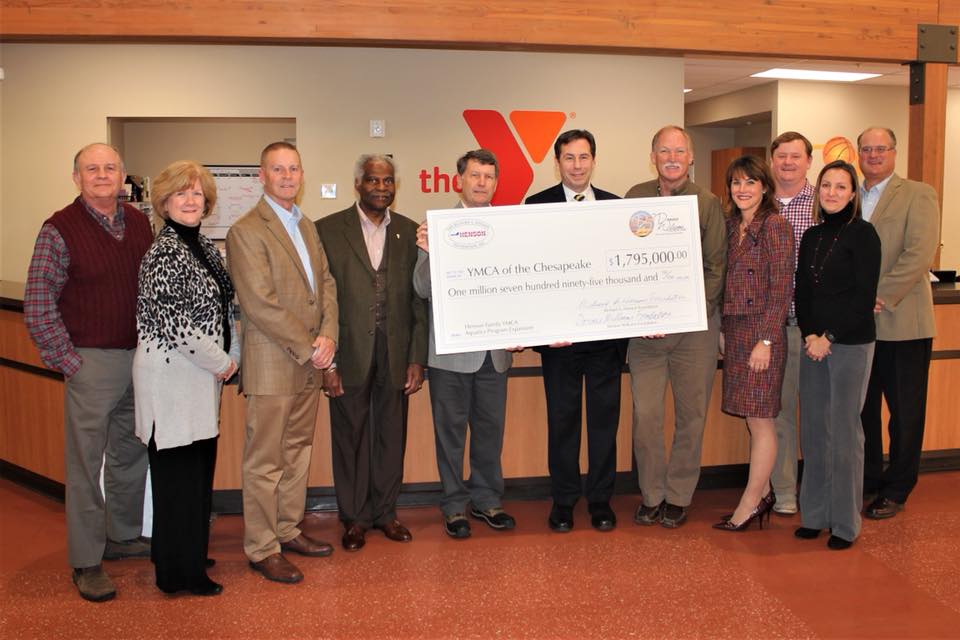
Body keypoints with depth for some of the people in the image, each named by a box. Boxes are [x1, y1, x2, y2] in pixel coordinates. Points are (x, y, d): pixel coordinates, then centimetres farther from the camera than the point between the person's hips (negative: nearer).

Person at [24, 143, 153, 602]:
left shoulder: (139, 224, 7)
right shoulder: (60, 230, -9)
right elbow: (37, 308, -9)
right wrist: (69, 362, -11)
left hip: (141, 357, 6)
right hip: (92, 362, -5)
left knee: (131, 455, 17)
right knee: (86, 464, 2)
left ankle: (123, 536, 35)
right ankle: (86, 563, 15)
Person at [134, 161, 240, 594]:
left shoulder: (202, 246, 11)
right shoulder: (164, 253, -16)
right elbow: (173, 323, -21)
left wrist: (231, 357, 9)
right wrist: (220, 362, -12)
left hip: (201, 371, 9)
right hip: (172, 373, -9)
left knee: (197, 468, 17)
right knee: (177, 472, 1)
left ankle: (188, 554, 32)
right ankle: (180, 574, 14)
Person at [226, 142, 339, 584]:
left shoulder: (307, 227, 15)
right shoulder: (246, 231, -11)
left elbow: (326, 283, 13)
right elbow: (260, 303, -17)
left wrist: (328, 335, -4)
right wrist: (308, 348, -14)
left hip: (309, 363, 8)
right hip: (271, 365, -8)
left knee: (297, 452, 16)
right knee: (265, 461, 1)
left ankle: (288, 530, 29)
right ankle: (262, 548, 12)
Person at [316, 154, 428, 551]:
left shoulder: (410, 232, 6)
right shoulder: (328, 230, -2)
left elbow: (419, 299, 5)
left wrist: (417, 358, 1)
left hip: (395, 354, 2)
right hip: (349, 355, -2)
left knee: (392, 437, 11)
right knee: (351, 438, 9)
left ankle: (385, 511, 29)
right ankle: (354, 518, 25)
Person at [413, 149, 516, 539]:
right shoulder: (437, 226, -4)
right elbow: (423, 290, -9)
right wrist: (428, 254, -27)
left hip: (494, 349, 3)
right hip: (451, 350, -3)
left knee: (490, 428, 14)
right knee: (451, 430, 9)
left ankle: (486, 500, 31)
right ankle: (455, 506, 24)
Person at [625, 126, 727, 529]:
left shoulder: (708, 204, 1)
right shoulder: (635, 198, 6)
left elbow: (716, 267, 0)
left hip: (695, 325, -1)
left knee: (691, 413, 6)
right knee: (645, 413, 1)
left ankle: (679, 496, 22)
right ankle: (651, 496, 17)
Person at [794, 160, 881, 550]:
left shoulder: (862, 234, -5)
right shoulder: (812, 236, 12)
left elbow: (864, 297, -11)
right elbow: (801, 291, 11)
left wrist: (829, 337, -12)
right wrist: (809, 335, -4)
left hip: (851, 344, -5)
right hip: (814, 342, 6)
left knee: (844, 431, 0)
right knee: (813, 429, 8)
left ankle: (845, 522, 11)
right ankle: (815, 514, 19)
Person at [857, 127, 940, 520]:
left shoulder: (918, 195, -2)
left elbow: (919, 254, -13)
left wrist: (880, 297, -18)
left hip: (900, 322, -4)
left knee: (904, 412, 5)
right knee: (862, 409, 12)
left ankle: (896, 491, 17)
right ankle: (866, 480, 26)